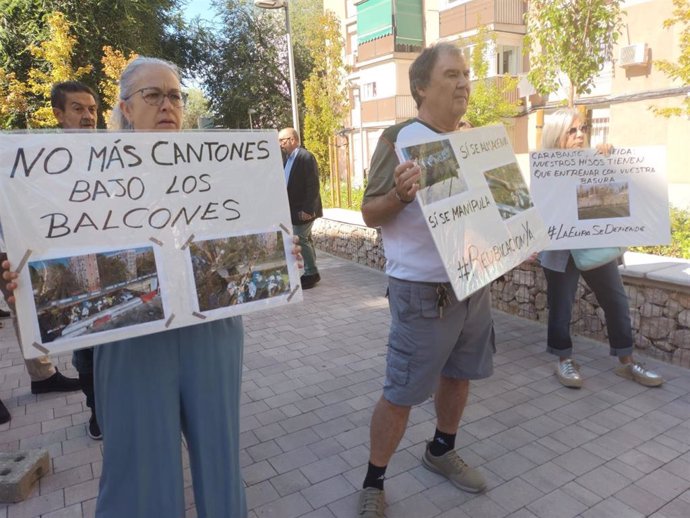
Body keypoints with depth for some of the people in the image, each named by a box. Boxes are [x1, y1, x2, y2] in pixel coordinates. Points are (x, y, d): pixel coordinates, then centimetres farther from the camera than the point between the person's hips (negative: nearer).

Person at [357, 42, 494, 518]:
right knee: (401, 393, 2)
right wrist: (401, 194, -30)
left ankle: (442, 451, 44)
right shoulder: (400, 137, -10)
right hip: (423, 290, -7)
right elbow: (370, 214, -11)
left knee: (459, 374, 19)